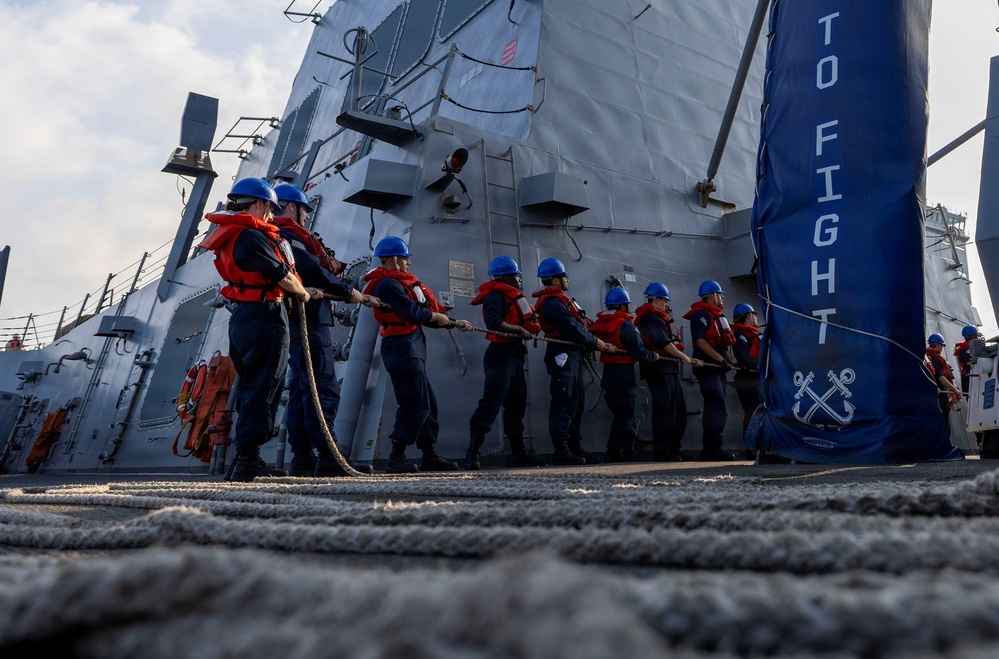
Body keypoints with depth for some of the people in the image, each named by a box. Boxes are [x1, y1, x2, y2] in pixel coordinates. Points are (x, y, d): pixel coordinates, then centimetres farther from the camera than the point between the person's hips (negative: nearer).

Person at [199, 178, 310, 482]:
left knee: (252, 388, 15)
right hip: (264, 317, -10)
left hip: (241, 317, 10)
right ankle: (247, 461, -4)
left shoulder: (230, 234, 13)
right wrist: (303, 293, 6)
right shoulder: (252, 237, -16)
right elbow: (283, 277, -11)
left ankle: (247, 458, 20)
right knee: (263, 389, -5)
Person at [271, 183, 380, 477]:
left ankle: (302, 458, 11)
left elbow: (316, 270, 21)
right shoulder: (287, 235, -8)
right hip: (308, 318, -11)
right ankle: (327, 457, -18)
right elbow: (313, 272, -18)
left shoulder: (287, 236, 25)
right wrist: (348, 291, -7)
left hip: (304, 319, 11)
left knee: (301, 387, 9)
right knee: (324, 387, -14)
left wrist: (357, 296, 12)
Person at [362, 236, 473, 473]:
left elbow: (426, 315, 19)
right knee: (416, 404, -11)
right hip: (403, 347, -11)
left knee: (427, 403, 13)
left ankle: (430, 456, 19)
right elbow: (412, 312, -20)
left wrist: (455, 323, 15)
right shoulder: (388, 284, -11)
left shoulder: (398, 283, 21)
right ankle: (396, 460, -6)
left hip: (410, 348, 11)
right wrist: (437, 316, -2)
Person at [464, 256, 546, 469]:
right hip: (501, 354, -10)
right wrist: (519, 330, -18)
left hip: (515, 356, 10)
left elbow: (524, 324, 18)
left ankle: (518, 452, 20)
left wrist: (532, 326, -1)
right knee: (490, 403, -13)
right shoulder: (495, 296, -8)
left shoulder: (513, 297, 22)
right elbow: (493, 323, -24)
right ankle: (473, 452, -12)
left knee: (517, 404, 12)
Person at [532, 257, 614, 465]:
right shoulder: (553, 302, -13)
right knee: (564, 402, -10)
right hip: (563, 356, -11)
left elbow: (576, 325, 17)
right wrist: (596, 342, -8)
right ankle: (561, 451, -8)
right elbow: (572, 329, -18)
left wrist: (598, 343, 6)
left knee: (577, 402, 14)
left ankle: (575, 447, 20)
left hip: (572, 356, 11)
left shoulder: (559, 300, 21)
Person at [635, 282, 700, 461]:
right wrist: (683, 357, -7)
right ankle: (662, 452, -6)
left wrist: (689, 360, 19)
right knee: (665, 411, -9)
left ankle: (674, 449, 19)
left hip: (670, 369, 11)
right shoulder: (650, 318, -10)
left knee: (679, 410, 12)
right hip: (659, 369, -11)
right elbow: (664, 343, -18)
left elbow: (668, 342, 23)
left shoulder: (657, 318, 23)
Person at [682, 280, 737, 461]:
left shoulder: (717, 315, 22)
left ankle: (709, 449, 15)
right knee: (718, 409, -15)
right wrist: (721, 359, -20)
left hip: (717, 368, 10)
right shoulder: (700, 315, -10)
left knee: (714, 409, 11)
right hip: (707, 367, -10)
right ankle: (713, 448, -15)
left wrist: (730, 360, 15)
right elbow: (700, 341, -19)